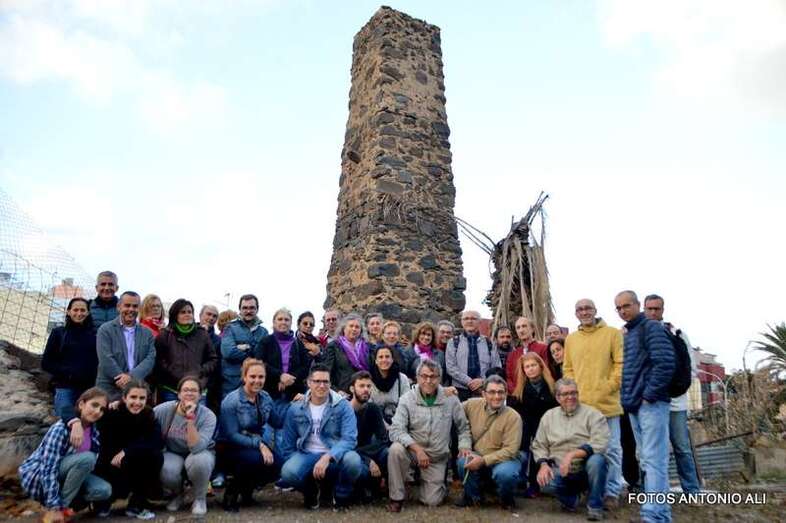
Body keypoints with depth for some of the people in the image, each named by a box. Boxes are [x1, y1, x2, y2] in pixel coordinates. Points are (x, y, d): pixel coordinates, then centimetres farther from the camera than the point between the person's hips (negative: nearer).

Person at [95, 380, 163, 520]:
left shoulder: (148, 416, -10)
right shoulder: (110, 414, -15)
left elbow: (158, 442, -24)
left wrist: (126, 451, -30)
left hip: (135, 472, 2)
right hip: (109, 467, -2)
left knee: (156, 456, -25)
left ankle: (137, 504, -7)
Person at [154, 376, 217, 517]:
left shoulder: (208, 416, -22)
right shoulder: (164, 410, -16)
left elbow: (196, 448, -33)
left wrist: (190, 418, -38)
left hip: (200, 454, -1)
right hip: (173, 454, 2)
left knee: (199, 460, -37)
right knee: (166, 471, -32)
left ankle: (200, 498, -5)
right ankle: (177, 494, 7)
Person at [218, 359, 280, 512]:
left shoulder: (265, 398, 2)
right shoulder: (231, 401, -15)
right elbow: (231, 436, -19)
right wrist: (259, 444, -27)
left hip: (257, 445, 6)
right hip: (230, 449, -5)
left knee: (276, 461, -23)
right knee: (256, 458, -34)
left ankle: (247, 488, 7)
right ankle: (232, 492, -7)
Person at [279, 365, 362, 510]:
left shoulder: (343, 406, -6)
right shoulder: (295, 409, 2)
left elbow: (349, 438, -17)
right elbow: (288, 445, 10)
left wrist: (327, 457, -32)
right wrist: (294, 465, -4)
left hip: (335, 457, -1)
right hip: (306, 455, 1)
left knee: (353, 460, -34)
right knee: (287, 472, -31)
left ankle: (341, 495, 2)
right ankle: (311, 490, 7)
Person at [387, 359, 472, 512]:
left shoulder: (450, 399, -5)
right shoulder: (407, 399, -10)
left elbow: (463, 427, 7)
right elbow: (396, 430, -19)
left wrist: (464, 445, -9)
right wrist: (417, 449, -29)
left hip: (437, 458, 1)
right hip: (412, 451, -1)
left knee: (432, 501, -7)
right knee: (396, 449, -32)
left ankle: (439, 482, 29)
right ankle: (397, 497, -13)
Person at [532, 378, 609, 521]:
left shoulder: (593, 414, -5)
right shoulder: (548, 416, 7)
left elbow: (599, 444, -19)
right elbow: (539, 445, 8)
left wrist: (572, 454, -27)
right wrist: (543, 464, -12)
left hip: (586, 469, -2)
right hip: (560, 471, 2)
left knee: (596, 460, -34)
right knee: (545, 482, -28)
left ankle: (595, 506, -9)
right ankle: (571, 497, 8)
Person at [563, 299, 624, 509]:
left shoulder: (612, 333, 1)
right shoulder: (571, 338, 12)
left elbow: (621, 364, -4)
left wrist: (609, 387, -11)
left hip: (607, 402, -3)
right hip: (580, 403, 4)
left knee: (611, 449, 2)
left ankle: (612, 492, 13)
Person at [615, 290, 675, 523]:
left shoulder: (651, 327, -7)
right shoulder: (626, 334, 18)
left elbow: (665, 364, -19)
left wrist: (649, 395, -17)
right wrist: (628, 397, 12)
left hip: (651, 403, -9)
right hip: (635, 405, 9)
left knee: (654, 459, -11)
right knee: (647, 460, 13)